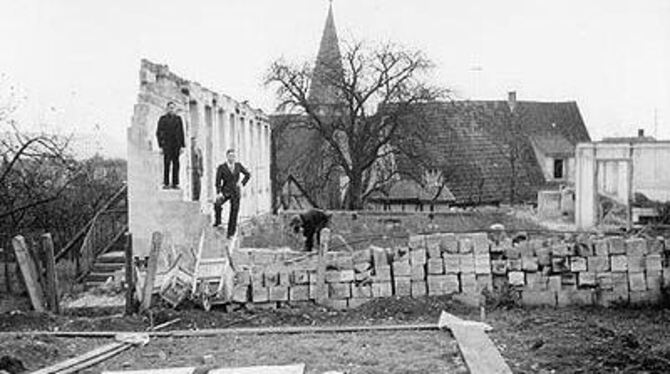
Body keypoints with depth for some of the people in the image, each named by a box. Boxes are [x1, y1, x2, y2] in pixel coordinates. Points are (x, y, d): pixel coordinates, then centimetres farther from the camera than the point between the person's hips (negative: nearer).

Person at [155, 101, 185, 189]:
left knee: (176, 164, 0)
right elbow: (158, 133, 5)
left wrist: (182, 146, 4)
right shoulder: (163, 118, 5)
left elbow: (181, 133, 11)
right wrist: (160, 146, -3)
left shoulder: (178, 119, 11)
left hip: (176, 144, 3)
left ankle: (175, 183, 3)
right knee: (167, 163, -10)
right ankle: (166, 183, -10)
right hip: (167, 144, -2)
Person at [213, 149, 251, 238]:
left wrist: (242, 183, -3)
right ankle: (217, 221, -5)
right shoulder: (221, 167, -7)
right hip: (225, 191, -2)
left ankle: (230, 233, 9)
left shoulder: (238, 165, 2)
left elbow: (248, 175, 13)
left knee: (234, 213, -1)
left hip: (236, 192, 2)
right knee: (217, 204, -28)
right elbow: (218, 181, -10)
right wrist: (219, 193, -23)